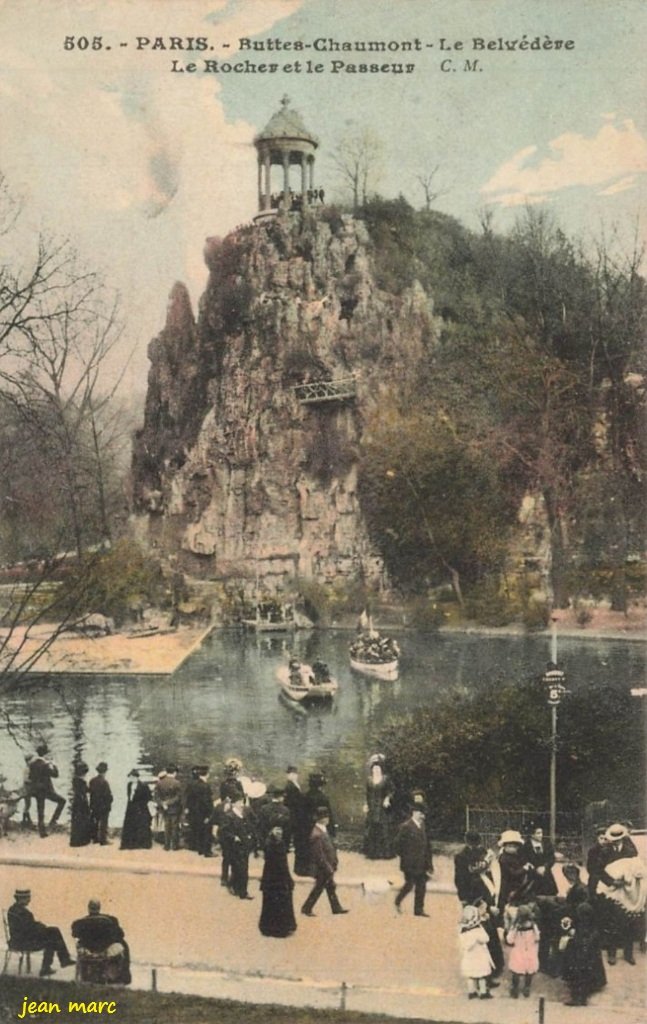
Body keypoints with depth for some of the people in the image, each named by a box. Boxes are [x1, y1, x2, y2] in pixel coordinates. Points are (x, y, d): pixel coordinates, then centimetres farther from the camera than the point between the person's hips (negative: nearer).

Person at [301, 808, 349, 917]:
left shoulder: (324, 830, 9)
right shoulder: (316, 834, -22)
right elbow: (318, 854, -23)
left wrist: (334, 863, 15)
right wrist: (327, 867, -20)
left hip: (328, 866, 9)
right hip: (322, 867, -9)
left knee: (331, 887, 13)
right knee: (318, 887, 0)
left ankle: (336, 908, 20)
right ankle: (306, 908, 10)